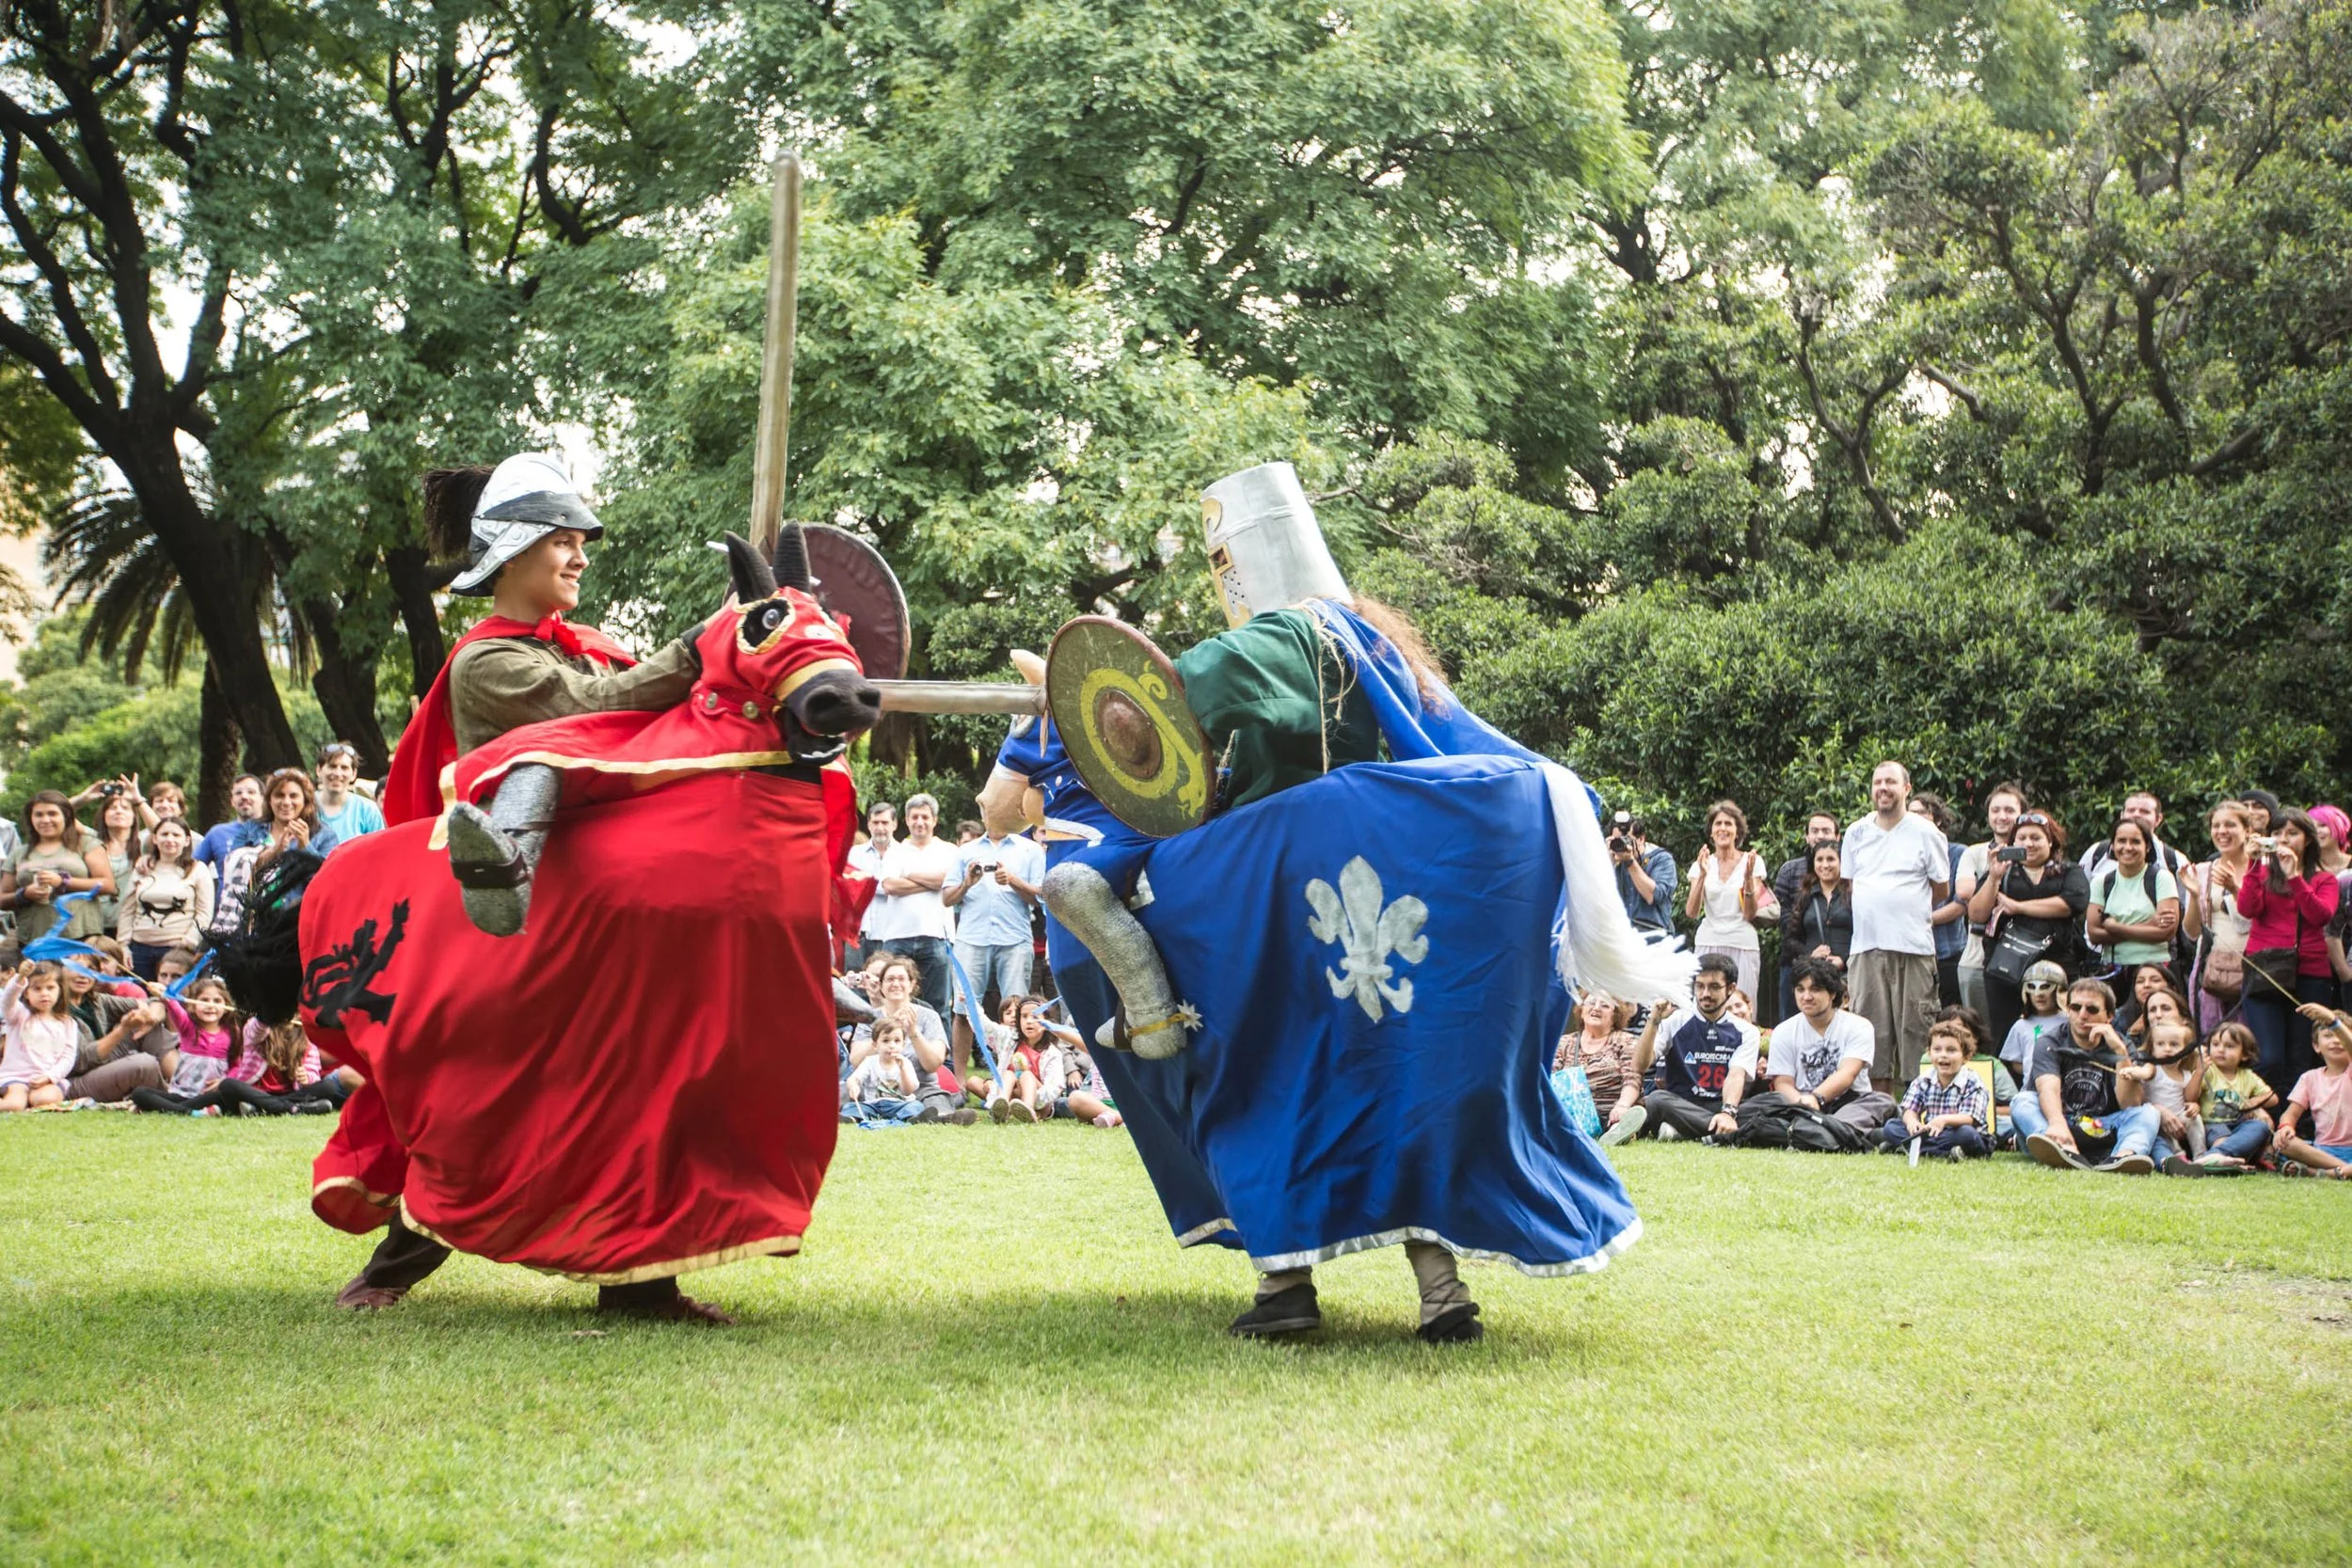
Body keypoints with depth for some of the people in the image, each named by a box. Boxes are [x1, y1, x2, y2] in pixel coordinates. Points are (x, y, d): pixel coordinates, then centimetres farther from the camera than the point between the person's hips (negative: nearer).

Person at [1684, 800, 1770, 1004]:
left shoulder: (1752, 862, 3)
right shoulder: (1701, 864, 7)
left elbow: (1750, 914, -2)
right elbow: (1691, 913, -4)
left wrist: (1748, 877, -15)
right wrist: (1703, 876, -15)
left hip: (1742, 946, -1)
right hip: (1708, 944, 1)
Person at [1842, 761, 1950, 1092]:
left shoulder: (1925, 833, 4)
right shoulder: (1856, 833, 14)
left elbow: (1941, 889, 9)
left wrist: (1909, 906, 12)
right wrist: (1875, 910, 10)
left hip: (1913, 946, -3)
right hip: (1866, 946, 3)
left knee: (1914, 1028, -6)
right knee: (1871, 1028, 2)